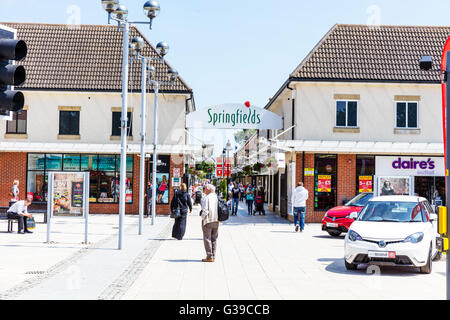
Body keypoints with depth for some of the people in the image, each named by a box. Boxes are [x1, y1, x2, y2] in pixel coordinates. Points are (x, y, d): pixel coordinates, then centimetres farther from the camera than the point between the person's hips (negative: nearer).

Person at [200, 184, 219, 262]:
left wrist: (202, 218, -3)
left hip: (208, 221, -7)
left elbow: (205, 211, -17)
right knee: (214, 239, 12)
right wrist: (218, 218, 15)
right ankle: (213, 256, 13)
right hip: (216, 221, 7)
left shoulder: (206, 198, -11)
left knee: (207, 238, -2)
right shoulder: (217, 198, 8)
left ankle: (209, 256, -4)